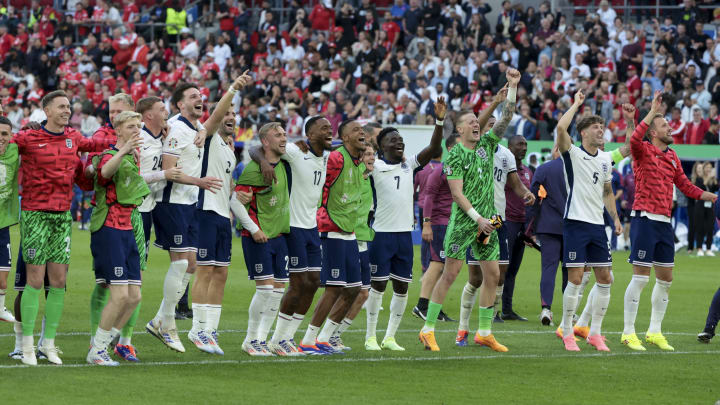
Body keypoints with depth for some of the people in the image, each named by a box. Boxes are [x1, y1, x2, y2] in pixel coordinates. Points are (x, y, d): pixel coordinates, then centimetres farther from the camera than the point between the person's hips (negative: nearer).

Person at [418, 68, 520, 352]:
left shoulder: (486, 145, 9)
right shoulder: (455, 156, -7)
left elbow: (506, 118, 4)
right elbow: (457, 193, -12)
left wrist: (513, 87, -8)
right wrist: (478, 218, -18)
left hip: (487, 221, 6)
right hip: (462, 222, -6)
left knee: (492, 276, 4)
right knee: (450, 273, -6)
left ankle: (484, 333, 13)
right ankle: (428, 330, 0)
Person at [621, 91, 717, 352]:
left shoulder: (672, 157, 16)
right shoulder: (644, 151, -5)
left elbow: (685, 186, 22)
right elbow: (635, 139, -29)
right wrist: (652, 112, -27)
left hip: (664, 222, 7)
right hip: (645, 219, -7)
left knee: (665, 278, 10)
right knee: (640, 277, -8)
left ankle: (655, 332, 20)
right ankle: (628, 333, -2)